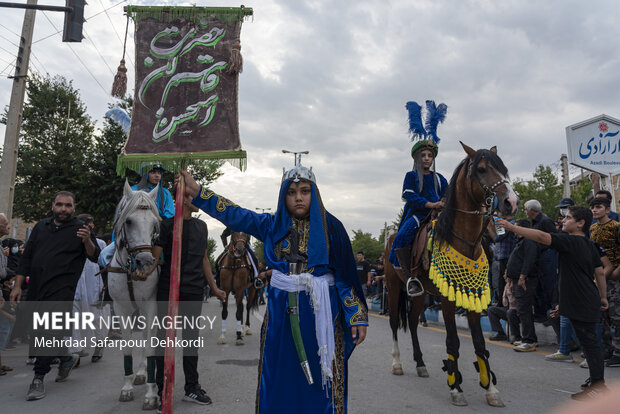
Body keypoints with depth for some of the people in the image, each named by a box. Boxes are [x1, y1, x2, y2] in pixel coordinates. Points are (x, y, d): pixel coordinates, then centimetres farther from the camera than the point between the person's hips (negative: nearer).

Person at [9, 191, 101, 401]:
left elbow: (95, 257, -8)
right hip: (37, 289, 6)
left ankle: (38, 378, 0)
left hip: (61, 290, -6)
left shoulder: (80, 229, -1)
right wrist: (17, 285, 11)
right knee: (38, 332, 15)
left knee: (48, 331, -11)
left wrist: (87, 241, -28)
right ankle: (67, 358, 36)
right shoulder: (41, 227, 13)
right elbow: (26, 257, 16)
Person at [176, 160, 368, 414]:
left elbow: (345, 276, -1)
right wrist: (196, 191, -5)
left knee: (322, 380, 5)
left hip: (321, 312, -2)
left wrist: (357, 316, -6)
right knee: (279, 379, 12)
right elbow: (234, 214, 2)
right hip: (281, 311, 2)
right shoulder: (272, 225, 6)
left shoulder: (330, 227, -1)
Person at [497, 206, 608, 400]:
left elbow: (542, 236, -30)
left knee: (589, 341, -4)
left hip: (583, 303, -10)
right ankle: (596, 380, 26)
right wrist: (603, 297, 22)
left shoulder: (570, 241, -17)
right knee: (588, 341, 16)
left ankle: (598, 384, 3)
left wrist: (511, 227, -30)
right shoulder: (589, 244, 12)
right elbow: (600, 272, 16)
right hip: (588, 300, 10)